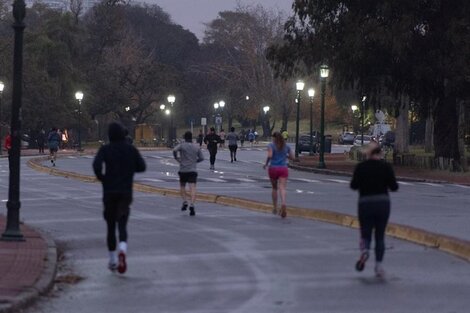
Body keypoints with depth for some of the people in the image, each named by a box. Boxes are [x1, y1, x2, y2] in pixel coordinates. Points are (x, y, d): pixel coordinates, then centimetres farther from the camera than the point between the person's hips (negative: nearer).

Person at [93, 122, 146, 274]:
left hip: (109, 192, 0)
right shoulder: (131, 149, 2)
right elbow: (141, 167, 1)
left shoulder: (105, 149, -4)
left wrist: (101, 177, -1)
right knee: (122, 225, -5)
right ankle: (122, 250, -35)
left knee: (110, 226, 13)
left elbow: (96, 165, -19)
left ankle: (113, 260, 21)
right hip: (126, 192, 0)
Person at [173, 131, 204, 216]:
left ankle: (184, 202, 7)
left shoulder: (182, 145, -1)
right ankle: (191, 205, -25)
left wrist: (177, 158, -1)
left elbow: (175, 150, -19)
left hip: (183, 170, -1)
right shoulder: (197, 147, 7)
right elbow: (201, 158, 11)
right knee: (192, 188, -9)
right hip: (193, 171, 1)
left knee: (182, 186, 22)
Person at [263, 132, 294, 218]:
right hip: (283, 169, 1)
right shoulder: (286, 146, 8)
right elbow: (292, 157, 11)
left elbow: (270, 156, -19)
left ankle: (275, 208, 23)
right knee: (282, 188, -11)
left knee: (274, 188, 17)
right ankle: (283, 203, -38)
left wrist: (266, 164, -3)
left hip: (273, 168, -1)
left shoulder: (271, 145, -4)